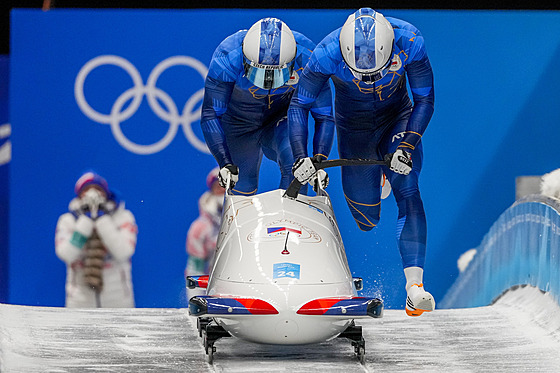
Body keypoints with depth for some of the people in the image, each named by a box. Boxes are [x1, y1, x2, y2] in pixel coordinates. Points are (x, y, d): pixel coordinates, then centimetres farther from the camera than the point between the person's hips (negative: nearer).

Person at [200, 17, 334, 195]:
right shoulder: (226, 58, -34)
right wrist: (225, 163, -39)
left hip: (281, 120, 0)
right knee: (242, 189, 8)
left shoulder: (306, 58, -30)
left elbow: (324, 115, -21)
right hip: (240, 125, 0)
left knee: (295, 166, -26)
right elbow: (210, 115, -29)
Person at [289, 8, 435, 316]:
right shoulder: (327, 55, -31)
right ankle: (373, 174, 41)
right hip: (354, 128, 0)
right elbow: (298, 105, -18)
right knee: (367, 221, 4)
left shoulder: (409, 42, -29)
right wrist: (300, 156, -30)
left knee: (408, 193, -23)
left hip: (398, 122, 0)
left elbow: (425, 100, -17)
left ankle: (415, 285, -25)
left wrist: (407, 146, -29)